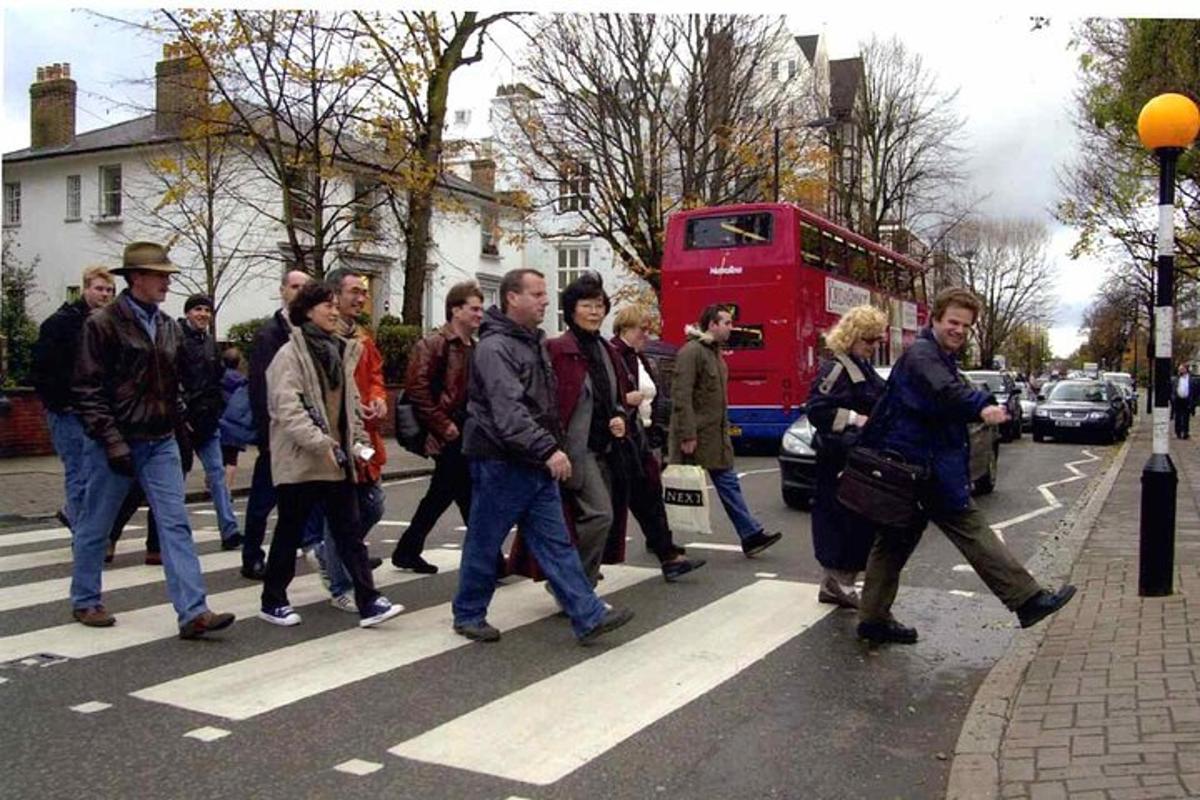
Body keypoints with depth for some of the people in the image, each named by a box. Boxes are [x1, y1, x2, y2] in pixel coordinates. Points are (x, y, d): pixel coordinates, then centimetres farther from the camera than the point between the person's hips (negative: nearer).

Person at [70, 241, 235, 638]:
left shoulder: (169, 327, 10)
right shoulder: (103, 324, -9)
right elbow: (88, 392, -12)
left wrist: (176, 418, 11)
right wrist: (113, 441, -17)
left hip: (161, 442, 5)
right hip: (116, 442, -5)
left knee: (176, 524, -3)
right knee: (95, 526, 10)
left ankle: (193, 612, -5)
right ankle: (84, 601, 29)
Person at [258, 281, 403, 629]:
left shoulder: (342, 351, 14)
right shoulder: (291, 353, -9)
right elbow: (286, 407, -19)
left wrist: (358, 443, 10)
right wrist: (320, 444, -23)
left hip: (337, 460, 6)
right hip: (300, 460, -6)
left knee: (350, 532, 3)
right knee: (289, 533, 6)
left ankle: (368, 602, 3)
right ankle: (273, 602, 21)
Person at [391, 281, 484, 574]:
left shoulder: (474, 348, 15)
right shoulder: (433, 344, -9)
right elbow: (416, 386, -18)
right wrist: (443, 424, -17)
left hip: (466, 437, 9)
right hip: (449, 438, -9)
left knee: (439, 497, 16)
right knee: (471, 500, -6)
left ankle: (407, 552, 29)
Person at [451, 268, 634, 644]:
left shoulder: (533, 342, 15)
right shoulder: (494, 347, -16)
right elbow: (509, 411, -27)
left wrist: (551, 449, 19)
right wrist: (549, 449, -33)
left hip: (536, 465, 9)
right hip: (501, 463, -9)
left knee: (556, 542, 5)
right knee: (484, 544, 6)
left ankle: (588, 616, 4)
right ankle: (468, 615, 22)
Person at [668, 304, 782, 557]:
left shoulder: (714, 352, 15)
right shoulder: (691, 352, -15)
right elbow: (681, 396, -21)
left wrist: (724, 430, 16)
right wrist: (687, 436, -23)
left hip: (715, 435, 9)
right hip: (695, 436, -9)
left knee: (728, 484, 7)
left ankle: (751, 535, 8)